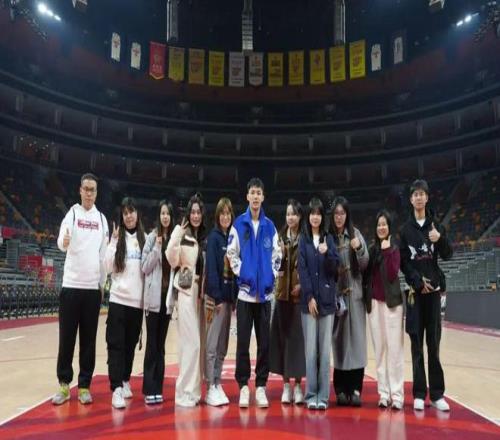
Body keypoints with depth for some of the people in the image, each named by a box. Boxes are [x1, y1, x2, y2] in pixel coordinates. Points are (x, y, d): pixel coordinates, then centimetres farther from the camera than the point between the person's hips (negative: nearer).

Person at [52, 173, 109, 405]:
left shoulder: (102, 219, 10)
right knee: (66, 338, 3)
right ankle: (64, 384, 16)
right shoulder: (72, 214, -1)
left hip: (93, 287, 3)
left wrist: (103, 283, 12)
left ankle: (84, 385, 15)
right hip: (71, 284, -3)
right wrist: (64, 241, -39)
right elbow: (61, 242, -15)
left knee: (89, 340, 6)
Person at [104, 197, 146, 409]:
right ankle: (116, 388, 0)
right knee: (116, 344, -3)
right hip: (118, 299, -2)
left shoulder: (144, 238, 5)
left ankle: (126, 381, 29)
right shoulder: (117, 238, 1)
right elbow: (109, 268, -3)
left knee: (130, 344, 13)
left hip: (138, 300, 2)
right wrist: (113, 241, -10)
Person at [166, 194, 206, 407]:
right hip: (187, 290, -5)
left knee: (197, 342, 9)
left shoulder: (205, 236, 12)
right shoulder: (181, 232, -3)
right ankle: (185, 391, 2)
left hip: (201, 291, 5)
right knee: (191, 341, -7)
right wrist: (176, 238, -27)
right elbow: (172, 259, -15)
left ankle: (194, 389, 19)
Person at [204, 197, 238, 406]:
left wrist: (234, 297, 7)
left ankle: (218, 385, 21)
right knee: (212, 345, -3)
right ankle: (210, 389, 3)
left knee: (222, 346, 12)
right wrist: (217, 297, -16)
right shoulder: (213, 237, -6)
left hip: (229, 295, 7)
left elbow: (234, 268, 12)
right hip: (216, 296, -7)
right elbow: (211, 268, -12)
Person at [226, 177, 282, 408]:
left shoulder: (270, 226, 8)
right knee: (243, 341, 2)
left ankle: (261, 386, 17)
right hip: (245, 290, -2)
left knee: (264, 342, 7)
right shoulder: (239, 224, 1)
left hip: (265, 292, 2)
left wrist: (271, 277, -4)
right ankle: (243, 386, 13)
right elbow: (231, 254, -2)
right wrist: (241, 273, -12)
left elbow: (277, 256, 9)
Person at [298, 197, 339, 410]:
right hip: (309, 299, -1)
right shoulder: (303, 240, 6)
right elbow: (302, 269, -1)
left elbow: (334, 268, 3)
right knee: (310, 349, -1)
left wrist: (327, 253, -16)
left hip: (327, 299, 1)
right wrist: (309, 297, -9)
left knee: (325, 349, 2)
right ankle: (310, 395, 7)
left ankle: (323, 396, 8)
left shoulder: (329, 239, 10)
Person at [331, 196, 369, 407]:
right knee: (338, 339, 3)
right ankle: (341, 389, 11)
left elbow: (364, 264, 1)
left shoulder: (355, 233, 4)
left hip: (354, 293, 1)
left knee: (355, 339, 0)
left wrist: (359, 248, -18)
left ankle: (355, 389, 6)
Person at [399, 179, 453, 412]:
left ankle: (437, 393, 11)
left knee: (433, 342, 4)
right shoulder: (405, 229, 2)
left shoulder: (436, 225, 6)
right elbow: (403, 261, 0)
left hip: (434, 289, 1)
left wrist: (440, 240, -16)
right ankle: (419, 393, 9)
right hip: (415, 290, -1)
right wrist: (417, 282, -11)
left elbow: (448, 255, 3)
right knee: (417, 343, 3)